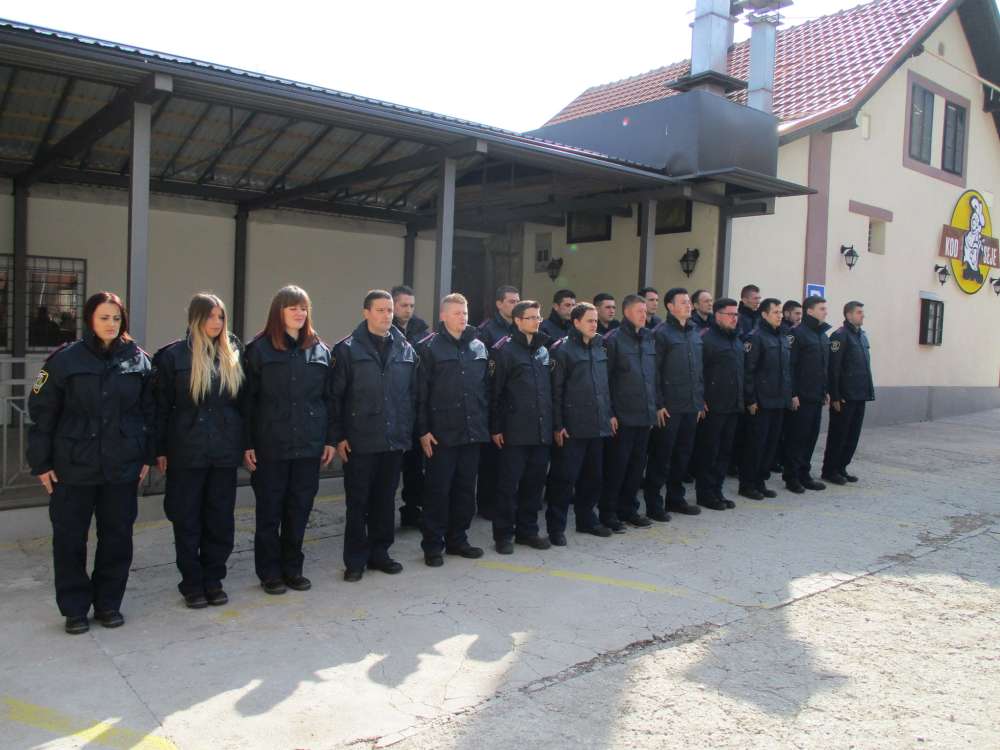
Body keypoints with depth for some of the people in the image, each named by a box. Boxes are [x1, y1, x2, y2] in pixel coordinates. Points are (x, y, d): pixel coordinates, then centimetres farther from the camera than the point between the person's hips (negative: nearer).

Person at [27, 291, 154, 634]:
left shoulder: (139, 360, 2)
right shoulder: (65, 359, -5)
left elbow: (148, 410, 8)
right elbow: (42, 413, -2)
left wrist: (146, 457, 7)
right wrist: (41, 463, -3)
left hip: (123, 468, 2)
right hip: (73, 468, -2)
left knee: (118, 536, 9)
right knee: (70, 538, 6)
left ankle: (108, 604, 25)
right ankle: (75, 609, 21)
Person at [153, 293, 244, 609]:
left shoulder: (233, 353, 7)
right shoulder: (173, 355, -2)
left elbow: (243, 401, 10)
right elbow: (161, 405, -1)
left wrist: (245, 443, 6)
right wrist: (160, 449, -4)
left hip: (225, 452, 3)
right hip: (186, 452, -3)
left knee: (221, 518, 9)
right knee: (187, 520, 7)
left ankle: (213, 580, 23)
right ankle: (192, 584, 19)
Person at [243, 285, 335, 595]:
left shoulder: (319, 350, 8)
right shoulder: (259, 349, -2)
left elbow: (328, 397, 10)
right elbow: (247, 399, -3)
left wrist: (330, 439, 6)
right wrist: (247, 444, -7)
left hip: (309, 445, 3)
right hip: (270, 445, -3)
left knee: (300, 510, 10)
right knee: (269, 511, 6)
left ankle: (292, 568, 24)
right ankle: (269, 573, 19)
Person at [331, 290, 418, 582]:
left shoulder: (405, 350, 8)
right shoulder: (347, 349, -4)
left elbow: (412, 394, 11)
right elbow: (335, 396, -5)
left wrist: (409, 431, 7)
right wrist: (338, 436, -9)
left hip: (395, 440, 4)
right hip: (360, 442, -4)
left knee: (385, 500, 13)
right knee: (358, 502, 5)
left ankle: (379, 552, 27)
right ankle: (356, 560, 17)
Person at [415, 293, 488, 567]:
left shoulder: (479, 346, 10)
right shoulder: (429, 347, -4)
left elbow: (486, 388, 14)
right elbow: (420, 392, -7)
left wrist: (486, 424, 10)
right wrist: (423, 430, -10)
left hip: (473, 432, 5)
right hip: (441, 433, -5)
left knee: (466, 489, 12)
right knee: (438, 491, 2)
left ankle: (457, 539, 26)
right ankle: (433, 545, 13)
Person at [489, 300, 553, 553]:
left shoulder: (543, 349, 14)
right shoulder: (504, 349, -6)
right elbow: (494, 390, -8)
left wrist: (552, 423, 14)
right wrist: (495, 428, -9)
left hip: (541, 430, 6)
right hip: (515, 431, -6)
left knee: (535, 482, 11)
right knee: (509, 484, 1)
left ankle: (527, 530, 24)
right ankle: (503, 534, 12)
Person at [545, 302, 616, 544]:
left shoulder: (599, 348, 12)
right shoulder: (562, 349, -7)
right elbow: (556, 389, -10)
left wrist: (610, 414, 14)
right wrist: (557, 425, -13)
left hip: (598, 424, 7)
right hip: (572, 426, -7)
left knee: (594, 475, 15)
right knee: (564, 477, -2)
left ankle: (586, 518, 30)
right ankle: (556, 526, 8)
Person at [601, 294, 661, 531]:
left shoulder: (649, 338, 12)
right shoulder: (614, 339, -8)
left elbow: (654, 375, 17)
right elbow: (605, 378, -10)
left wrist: (658, 405, 14)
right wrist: (609, 412, -13)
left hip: (645, 414, 6)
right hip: (622, 415, -6)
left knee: (638, 463, 13)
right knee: (617, 464, 0)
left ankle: (628, 509, 25)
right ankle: (608, 513, 11)